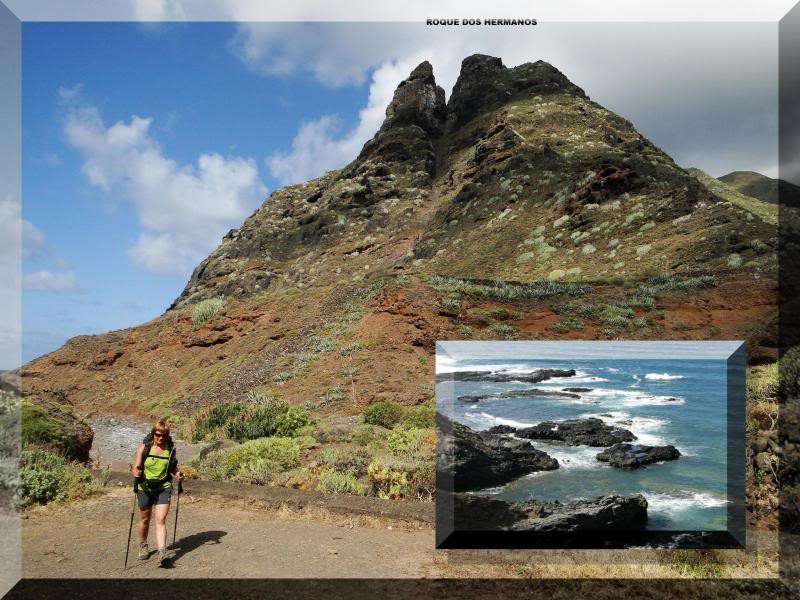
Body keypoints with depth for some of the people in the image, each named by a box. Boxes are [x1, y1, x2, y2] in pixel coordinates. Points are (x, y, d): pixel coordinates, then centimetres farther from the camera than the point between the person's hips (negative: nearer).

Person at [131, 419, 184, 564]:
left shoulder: (171, 449, -5)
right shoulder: (143, 448, -10)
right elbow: (135, 468, -7)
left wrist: (178, 474, -8)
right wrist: (135, 473, -30)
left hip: (164, 488, 0)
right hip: (145, 488, 0)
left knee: (161, 520, -11)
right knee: (145, 520, 17)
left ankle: (162, 552, -14)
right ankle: (143, 546, 40)